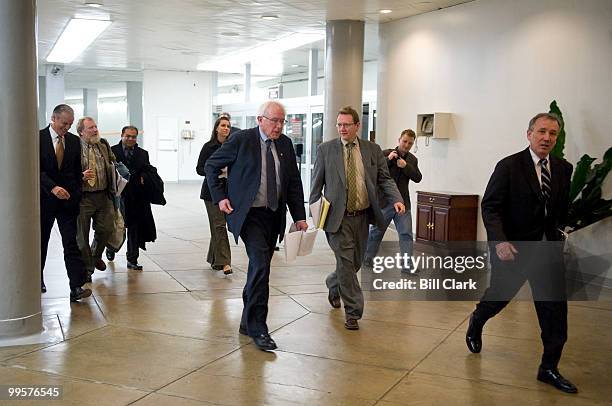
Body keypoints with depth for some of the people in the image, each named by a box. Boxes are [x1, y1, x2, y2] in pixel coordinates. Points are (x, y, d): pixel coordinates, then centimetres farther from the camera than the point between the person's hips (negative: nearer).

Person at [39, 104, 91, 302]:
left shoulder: (74, 141, 7)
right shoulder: (38, 138, -5)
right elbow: (37, 169, -14)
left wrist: (76, 194, 5)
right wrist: (53, 187, -27)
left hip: (68, 199, 2)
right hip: (44, 198, -2)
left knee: (71, 243, -6)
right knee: (40, 242, 12)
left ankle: (77, 287, -11)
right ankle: (37, 280, 31)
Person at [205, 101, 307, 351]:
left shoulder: (285, 144, 8)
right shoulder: (241, 140, -7)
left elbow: (294, 182, 11)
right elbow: (211, 166, 2)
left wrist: (299, 217, 6)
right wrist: (219, 197, -6)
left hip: (274, 216, 6)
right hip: (249, 214, -5)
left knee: (260, 268, 11)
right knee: (260, 264, -17)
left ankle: (248, 323, 25)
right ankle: (258, 328, -9)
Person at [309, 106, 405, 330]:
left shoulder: (373, 150, 5)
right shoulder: (325, 149, -1)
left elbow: (385, 179, 6)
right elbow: (316, 183, 2)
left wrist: (396, 199, -12)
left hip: (362, 215, 3)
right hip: (338, 217, -3)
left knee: (355, 262, 15)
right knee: (346, 263, -6)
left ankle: (333, 285, 45)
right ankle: (353, 311, 7)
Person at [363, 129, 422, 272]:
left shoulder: (412, 160, 10)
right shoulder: (385, 154, -4)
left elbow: (417, 178, -2)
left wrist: (405, 166, -16)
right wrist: (388, 160, -22)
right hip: (384, 201, -3)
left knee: (406, 234, -5)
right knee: (376, 232, 11)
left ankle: (407, 265, -4)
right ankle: (367, 258, 28)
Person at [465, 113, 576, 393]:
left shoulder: (563, 169, 3)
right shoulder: (509, 166, -11)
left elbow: (563, 207, 14)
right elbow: (490, 206, -13)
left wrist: (557, 232, 2)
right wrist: (500, 241, -24)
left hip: (547, 249, 4)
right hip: (512, 248, -4)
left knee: (555, 308, 2)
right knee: (499, 296, 14)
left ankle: (549, 368, 16)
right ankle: (476, 322, 47)